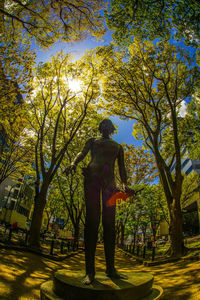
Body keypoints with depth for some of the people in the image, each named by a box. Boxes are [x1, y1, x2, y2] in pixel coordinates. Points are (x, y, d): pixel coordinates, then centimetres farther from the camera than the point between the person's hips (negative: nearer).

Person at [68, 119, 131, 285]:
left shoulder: (118, 146, 29)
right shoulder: (92, 141, 25)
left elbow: (121, 166, 19)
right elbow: (82, 153, 8)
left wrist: (125, 184, 2)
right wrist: (74, 163, -16)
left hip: (109, 180, 2)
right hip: (92, 177, -2)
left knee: (109, 222, -3)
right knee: (92, 220, -10)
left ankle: (110, 268, 2)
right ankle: (90, 270, -8)